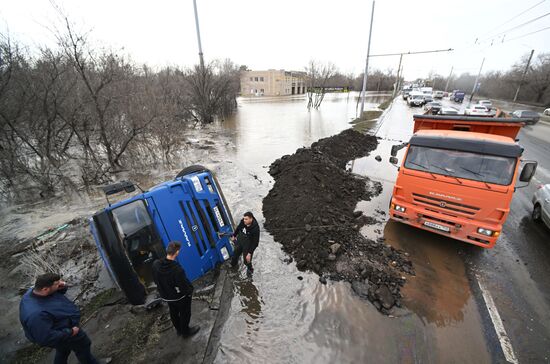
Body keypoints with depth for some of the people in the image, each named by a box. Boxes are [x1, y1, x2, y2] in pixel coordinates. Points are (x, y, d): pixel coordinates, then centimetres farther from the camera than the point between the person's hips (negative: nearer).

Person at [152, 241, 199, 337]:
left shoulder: (155, 264, -19)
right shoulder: (177, 269, -40)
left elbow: (155, 280, -2)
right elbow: (184, 284, -29)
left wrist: (163, 289, 13)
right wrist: (190, 290, -8)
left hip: (165, 296, 6)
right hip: (180, 297, -6)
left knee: (174, 313, 28)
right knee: (184, 314, 20)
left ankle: (179, 330, 50)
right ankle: (185, 331, 42)